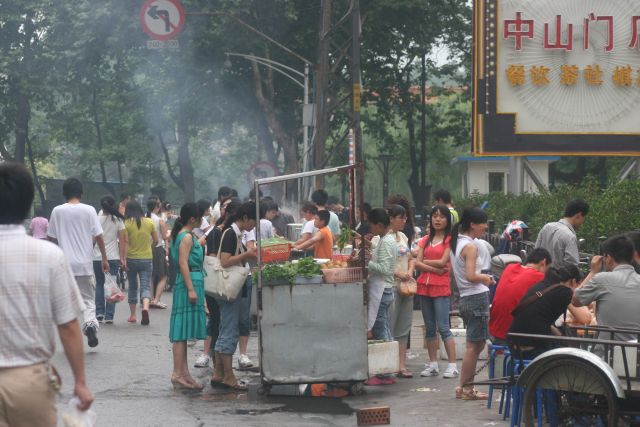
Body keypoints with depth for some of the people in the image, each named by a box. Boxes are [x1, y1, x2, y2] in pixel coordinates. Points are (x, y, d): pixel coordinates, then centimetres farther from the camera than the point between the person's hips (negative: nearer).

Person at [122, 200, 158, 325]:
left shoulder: (126, 223, -7)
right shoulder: (149, 222, 1)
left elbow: (126, 242, -13)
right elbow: (156, 240, 8)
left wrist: (124, 259, -11)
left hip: (132, 258, -1)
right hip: (147, 258, 1)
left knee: (132, 287, 13)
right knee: (145, 286, -1)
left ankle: (133, 315, 18)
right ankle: (145, 307, -29)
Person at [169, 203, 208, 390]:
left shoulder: (183, 236, 16)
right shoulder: (187, 237, -13)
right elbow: (183, 263, -20)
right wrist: (191, 289, -22)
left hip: (190, 283, 10)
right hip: (190, 282, -10)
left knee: (183, 332, 12)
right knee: (182, 331, -10)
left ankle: (183, 373, 16)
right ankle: (178, 374, -10)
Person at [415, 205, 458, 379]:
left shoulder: (450, 240, -1)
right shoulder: (425, 240, 15)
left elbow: (443, 262, -10)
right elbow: (417, 263, 4)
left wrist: (425, 262, 2)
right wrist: (435, 269, -10)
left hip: (441, 287, -6)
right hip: (424, 286, 6)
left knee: (443, 327, -10)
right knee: (430, 327, 8)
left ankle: (452, 366, -9)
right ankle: (433, 365, 13)